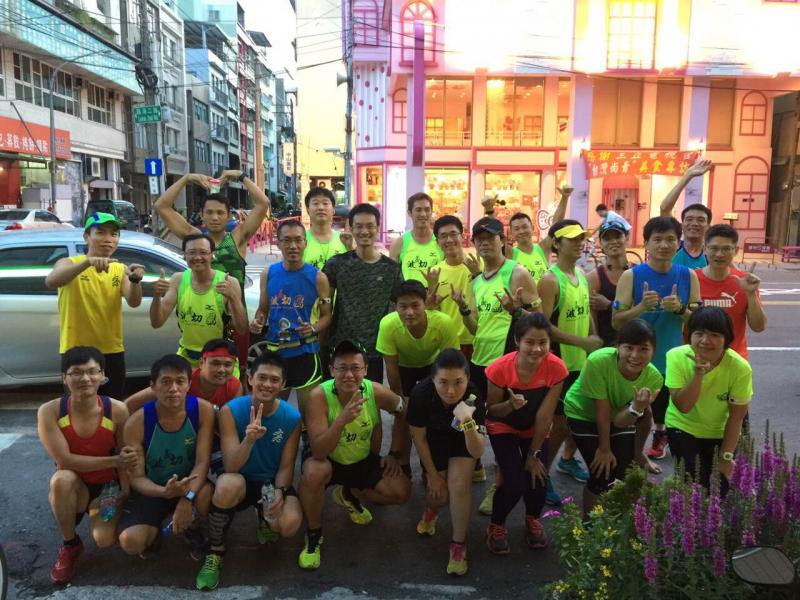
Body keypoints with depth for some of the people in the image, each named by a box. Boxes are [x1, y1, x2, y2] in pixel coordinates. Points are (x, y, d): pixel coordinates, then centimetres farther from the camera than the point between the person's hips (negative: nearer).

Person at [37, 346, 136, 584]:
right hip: (72, 487, 0)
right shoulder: (49, 411, -18)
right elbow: (65, 460, -22)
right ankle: (70, 545, -9)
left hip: (108, 486, 0)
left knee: (105, 540, -23)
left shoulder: (117, 410, -17)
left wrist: (125, 489, -21)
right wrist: (114, 460, -28)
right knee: (62, 479, -35)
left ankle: (93, 513, 16)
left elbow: (126, 456, -7)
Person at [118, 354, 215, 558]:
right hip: (153, 489, 0)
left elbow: (202, 462, -19)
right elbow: (136, 478, -15)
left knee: (208, 495, -35)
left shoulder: (203, 410, -18)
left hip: (190, 483, 0)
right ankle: (155, 531, 15)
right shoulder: (137, 422, -19)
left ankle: (193, 530, 2)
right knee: (131, 542, -24)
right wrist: (164, 492, -37)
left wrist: (187, 498, -35)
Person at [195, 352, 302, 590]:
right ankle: (215, 551, -10)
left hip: (273, 483, 2)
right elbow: (231, 467, -25)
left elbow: (286, 466, -7)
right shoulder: (231, 410, -18)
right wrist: (249, 439, -44)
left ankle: (265, 519, 14)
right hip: (241, 481, -1)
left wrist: (279, 492, -27)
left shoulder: (292, 417, -12)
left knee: (289, 524, -28)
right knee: (228, 485, -38)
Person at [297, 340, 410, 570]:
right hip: (326, 458, -3)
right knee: (314, 472, -36)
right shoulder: (319, 396, -31)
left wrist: (393, 454, 0)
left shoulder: (376, 392, -22)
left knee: (402, 492, -10)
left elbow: (403, 411, 0)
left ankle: (349, 495, 19)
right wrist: (342, 419, -53)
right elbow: (318, 451, -37)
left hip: (363, 459, 4)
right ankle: (314, 535, -8)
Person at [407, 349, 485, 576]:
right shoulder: (421, 393, -34)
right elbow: (419, 437, -16)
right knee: (439, 496, -5)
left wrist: (468, 422, -55)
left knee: (459, 485, -19)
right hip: (434, 439, 1)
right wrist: (433, 475, -7)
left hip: (462, 439, 0)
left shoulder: (473, 397, -35)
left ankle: (459, 544, 3)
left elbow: (477, 452, -36)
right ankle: (432, 508, 33)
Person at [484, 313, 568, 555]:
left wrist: (534, 454, -14)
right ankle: (496, 525, 13)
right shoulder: (500, 368, -30)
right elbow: (491, 410, -16)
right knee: (515, 482, -18)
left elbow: (545, 415, -19)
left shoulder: (556, 368, -26)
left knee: (538, 481, -13)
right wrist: (510, 405, -37)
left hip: (535, 430, 2)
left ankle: (533, 519, 23)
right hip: (503, 428, -2)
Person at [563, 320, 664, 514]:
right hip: (583, 414, -3)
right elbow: (602, 411, -25)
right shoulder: (598, 361, -37)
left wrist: (637, 408, -45)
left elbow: (619, 421, -25)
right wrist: (604, 448, -13)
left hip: (619, 414, 4)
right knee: (602, 475, -10)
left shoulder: (654, 378, -25)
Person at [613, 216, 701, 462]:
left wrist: (680, 309, -17)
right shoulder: (631, 276, -9)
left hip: (672, 361, 3)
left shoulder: (688, 276, -1)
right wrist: (642, 307, -25)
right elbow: (616, 321, -10)